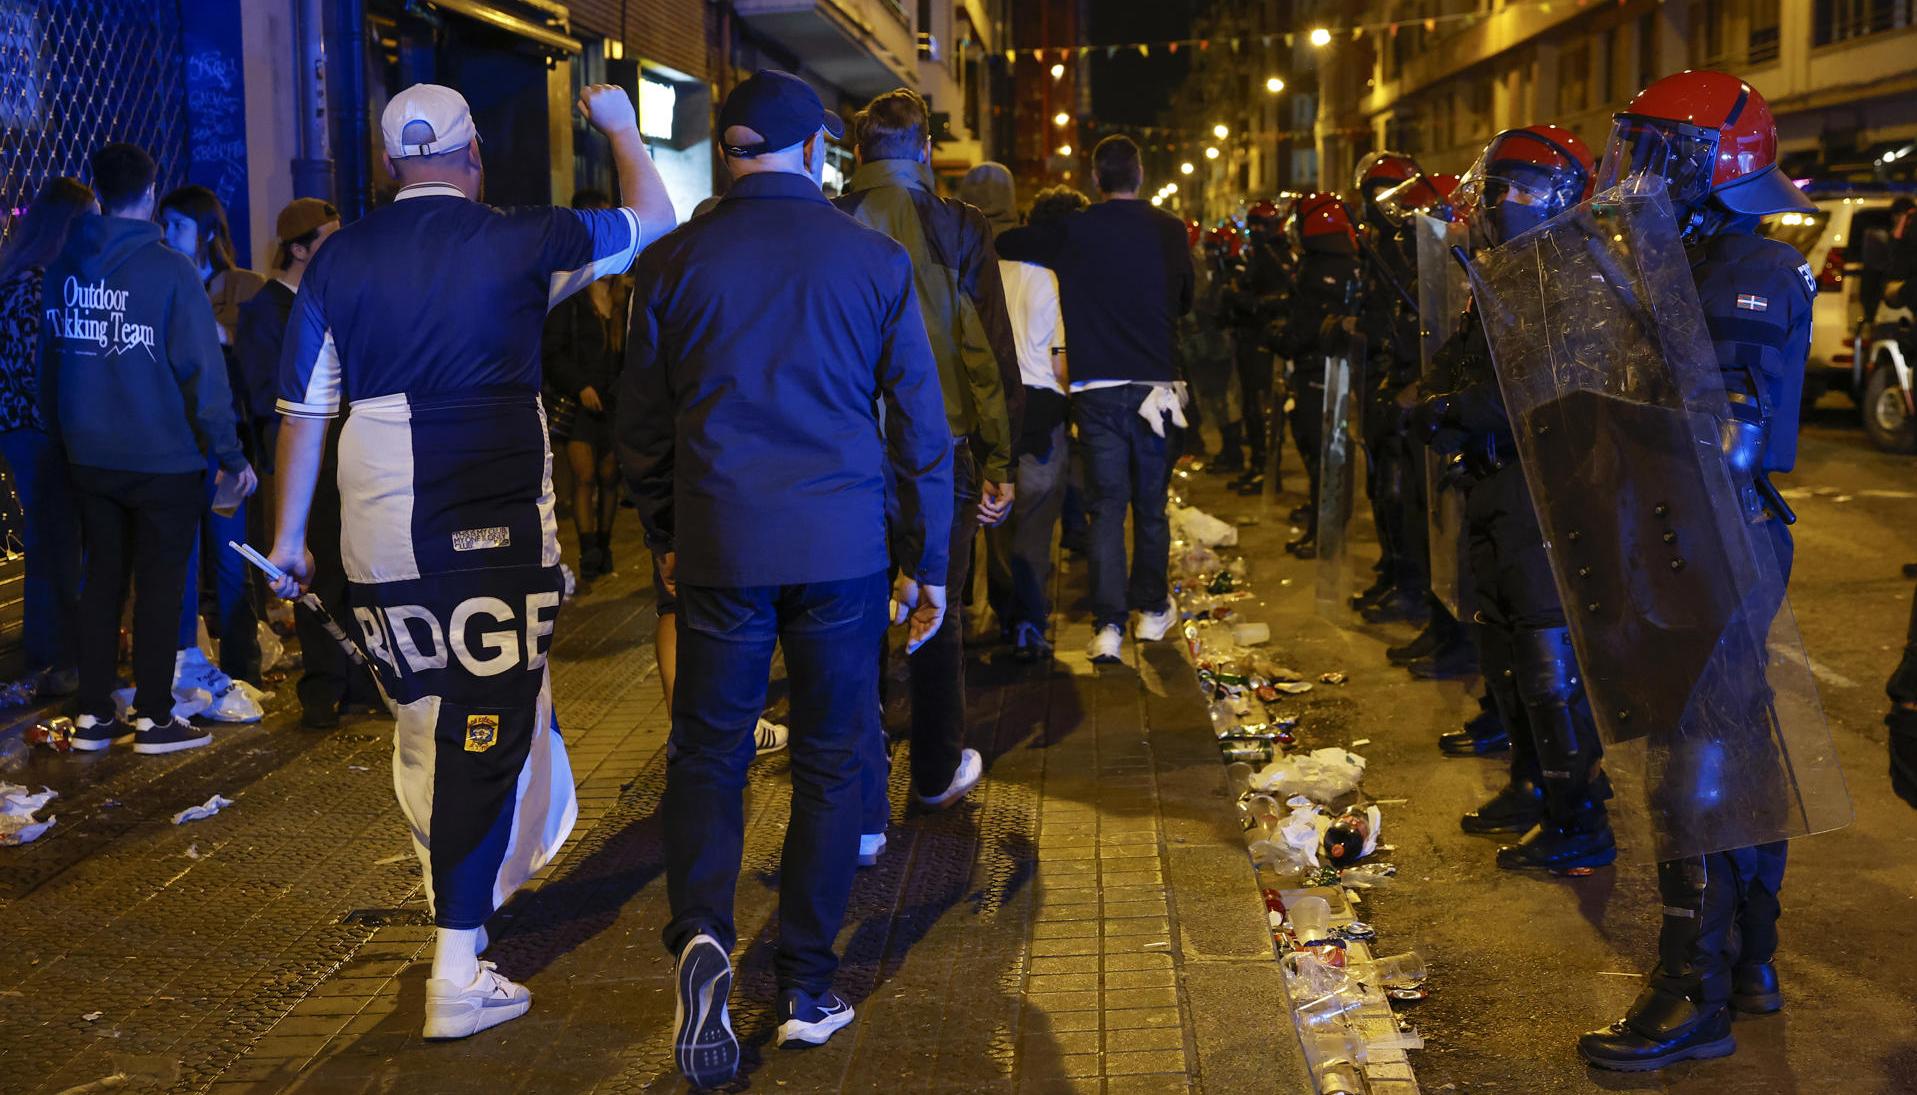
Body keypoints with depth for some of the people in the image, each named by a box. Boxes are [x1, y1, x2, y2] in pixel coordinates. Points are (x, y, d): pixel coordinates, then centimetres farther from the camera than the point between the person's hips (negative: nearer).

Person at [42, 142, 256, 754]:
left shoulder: (63, 266, 3)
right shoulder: (169, 270, -13)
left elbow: (48, 359, 12)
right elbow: (202, 370, -14)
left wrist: (61, 436, 20)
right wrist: (230, 455, -9)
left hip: (89, 457, 5)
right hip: (163, 458, -5)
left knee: (102, 578, 13)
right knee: (159, 585, 5)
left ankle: (92, 715, 16)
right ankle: (153, 717, 9)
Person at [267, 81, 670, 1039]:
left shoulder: (337, 260, 6)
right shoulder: (517, 243, -4)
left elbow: (305, 410, 7)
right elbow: (652, 219, 9)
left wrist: (289, 538, 15)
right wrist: (619, 124, 26)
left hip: (376, 530, 4)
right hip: (495, 528, -4)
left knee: (426, 725, 17)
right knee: (488, 733, 0)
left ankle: (465, 893, 35)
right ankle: (457, 976, 1)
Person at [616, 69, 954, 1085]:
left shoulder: (673, 261, 1)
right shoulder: (876, 260, -1)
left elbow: (641, 428, 7)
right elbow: (921, 426, 1)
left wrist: (667, 536, 22)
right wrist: (928, 562, 9)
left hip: (719, 546, 0)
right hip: (844, 545, 0)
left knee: (706, 752, 11)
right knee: (830, 762, 10)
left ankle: (702, 936, -12)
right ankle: (806, 989, 16)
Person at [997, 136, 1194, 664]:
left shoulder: (1071, 231, -4)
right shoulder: (1169, 231, -1)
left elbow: (1004, 244, 6)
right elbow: (1187, 298, 12)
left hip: (1097, 388, -1)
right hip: (1154, 383, 1)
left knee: (1108, 506, 3)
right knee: (1151, 505, 13)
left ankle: (1109, 626, -4)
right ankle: (1152, 610, 24)